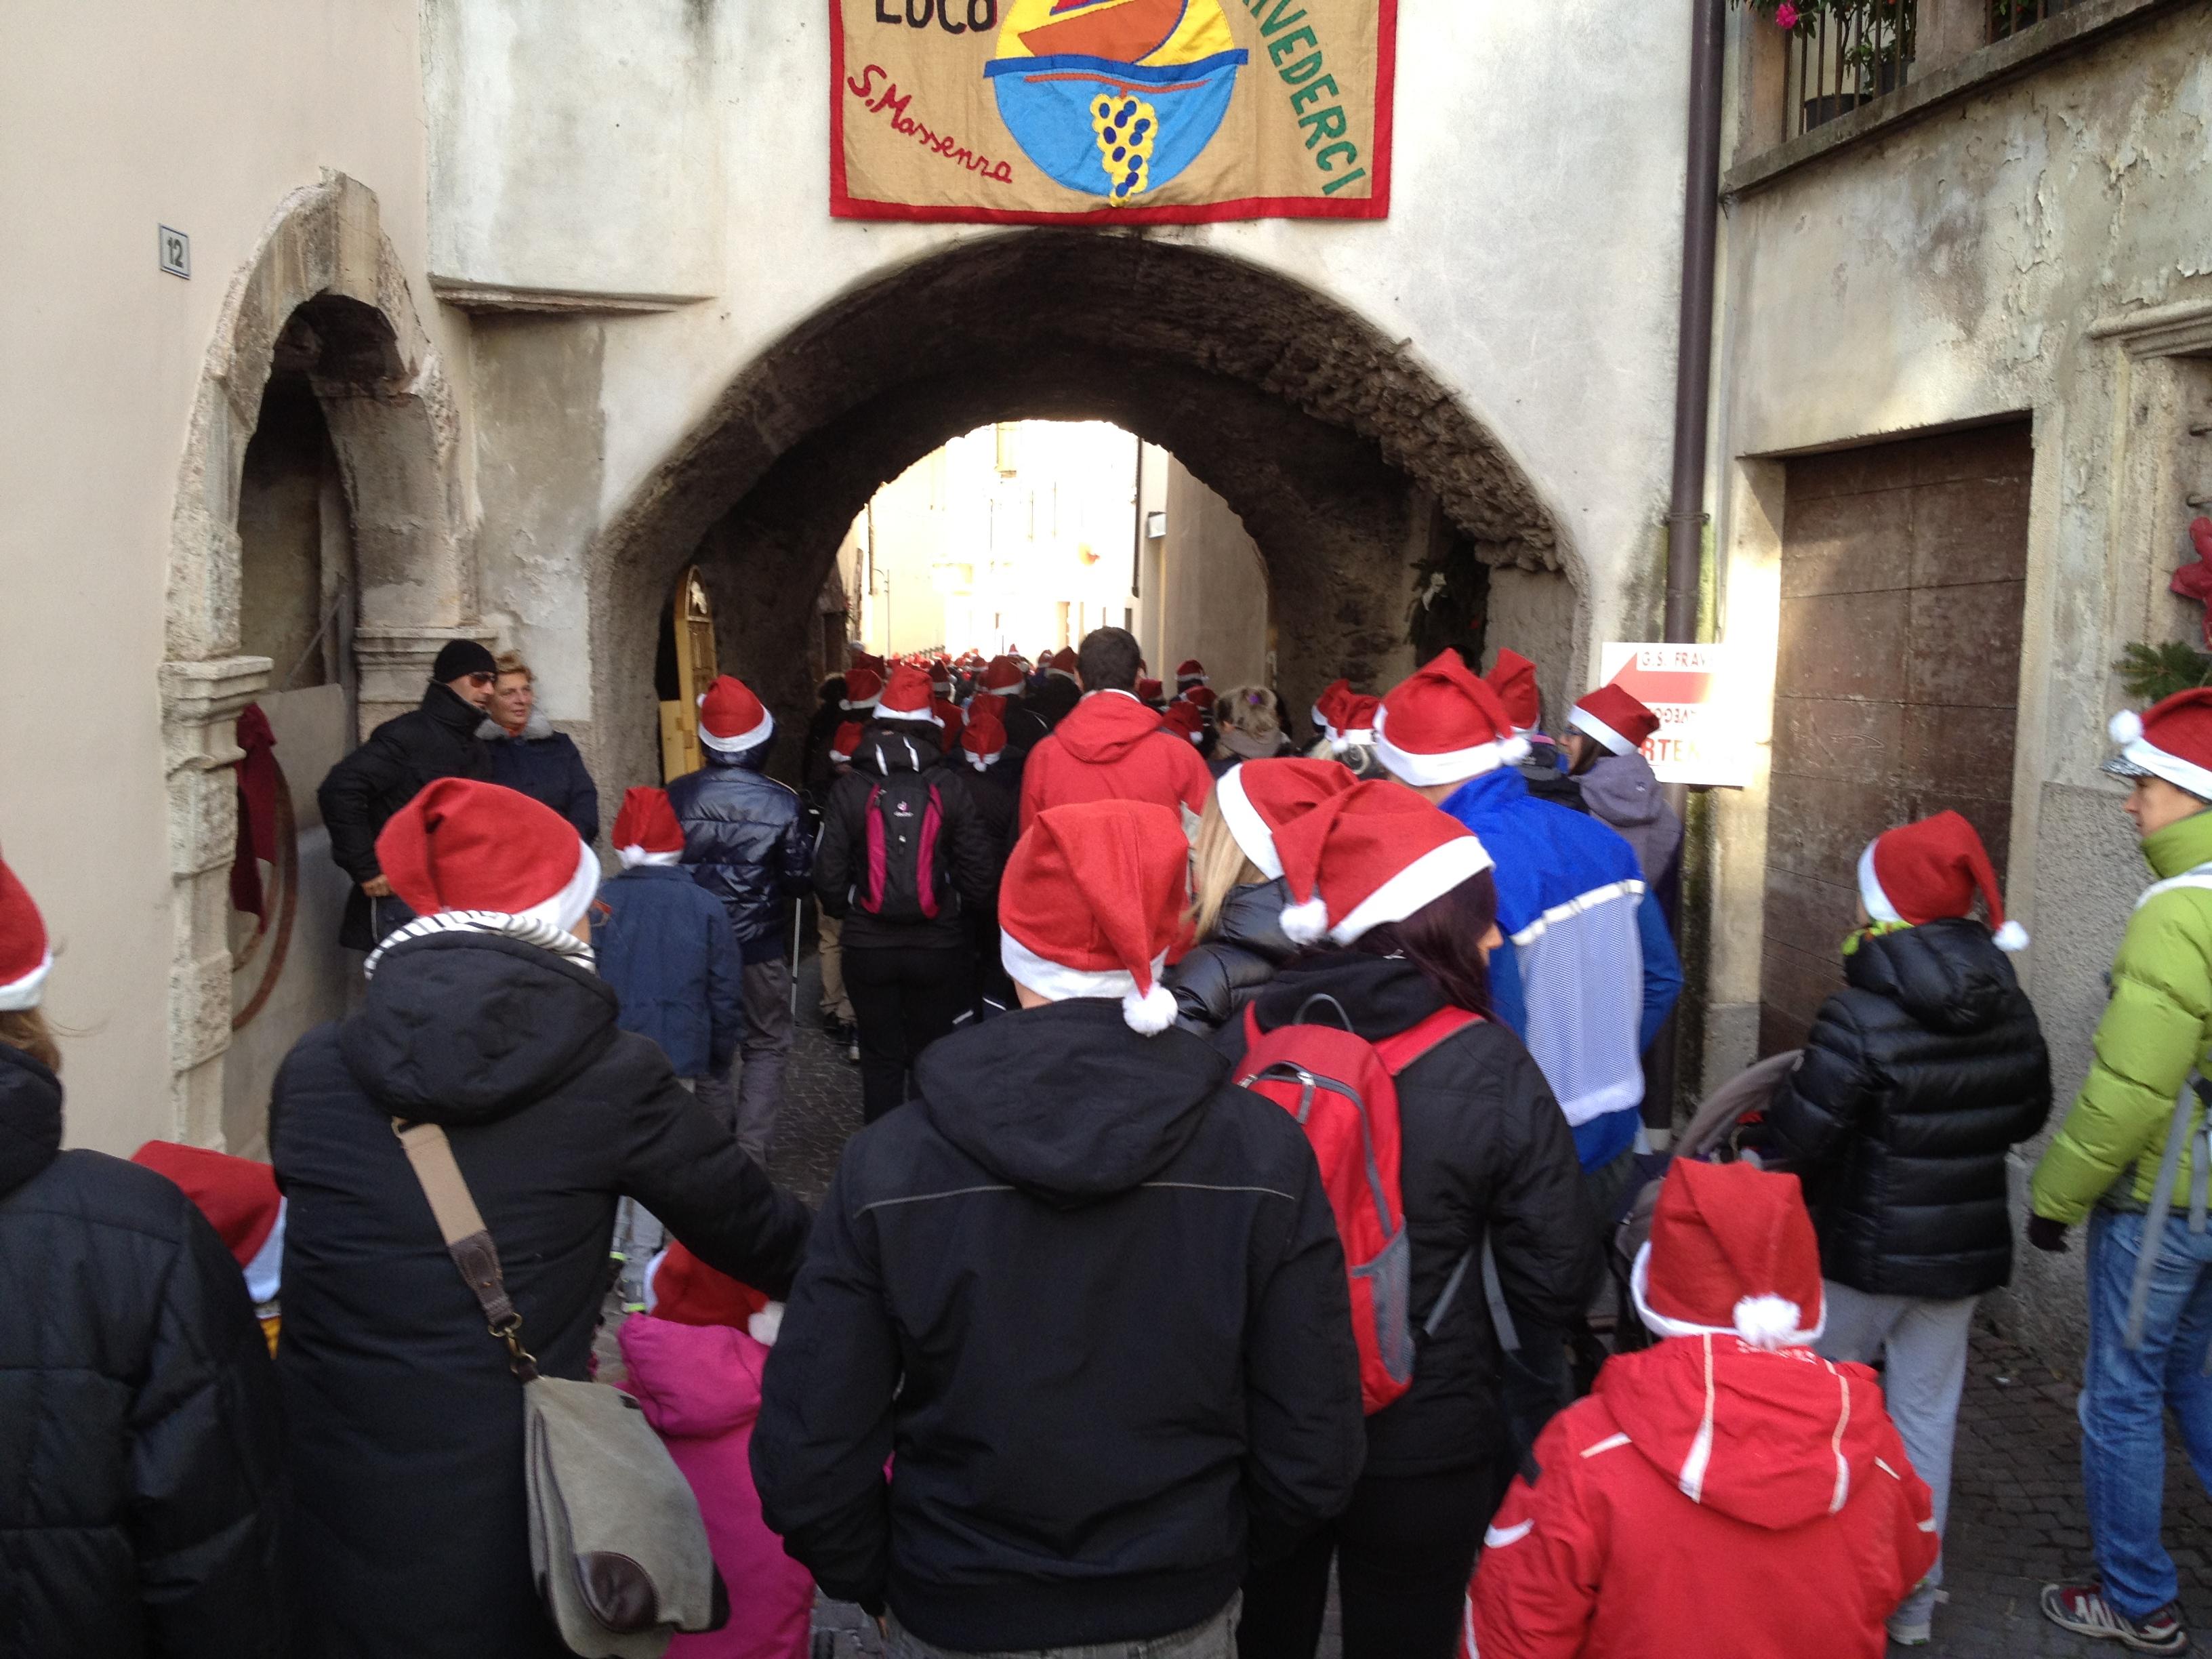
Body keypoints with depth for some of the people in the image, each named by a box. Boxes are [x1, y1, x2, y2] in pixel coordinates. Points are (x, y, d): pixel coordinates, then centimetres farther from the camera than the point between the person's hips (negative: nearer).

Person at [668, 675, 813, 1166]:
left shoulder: (677, 797, -10)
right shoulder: (781, 803, -16)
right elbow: (799, 877, -8)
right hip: (761, 945, -2)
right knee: (766, 1047, 11)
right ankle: (751, 1152, 2)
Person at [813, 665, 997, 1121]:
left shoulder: (849, 789, -8)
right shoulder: (950, 787, -7)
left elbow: (828, 872, -7)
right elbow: (977, 869, -6)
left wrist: (843, 911, 14)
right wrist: (961, 912, 15)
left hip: (868, 946, 0)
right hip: (938, 945, 0)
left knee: (881, 1057, 12)